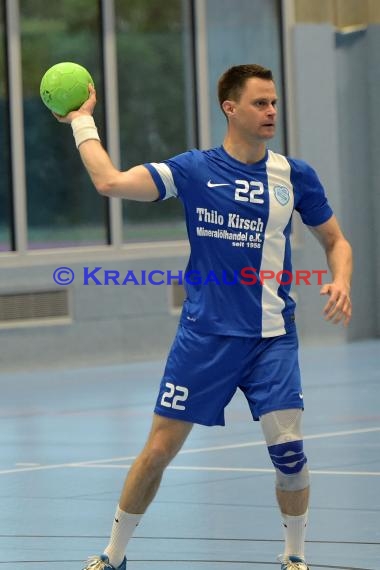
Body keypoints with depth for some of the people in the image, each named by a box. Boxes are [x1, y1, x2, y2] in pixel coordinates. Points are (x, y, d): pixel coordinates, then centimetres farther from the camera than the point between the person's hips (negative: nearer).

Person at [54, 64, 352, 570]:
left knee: (288, 450, -11)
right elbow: (110, 182, -11)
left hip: (272, 338, 1)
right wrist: (82, 121, -6)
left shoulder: (294, 175, 1)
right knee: (159, 451, 2)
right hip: (204, 335, 0)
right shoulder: (193, 169, -2)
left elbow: (335, 240, 11)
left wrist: (341, 282, -8)